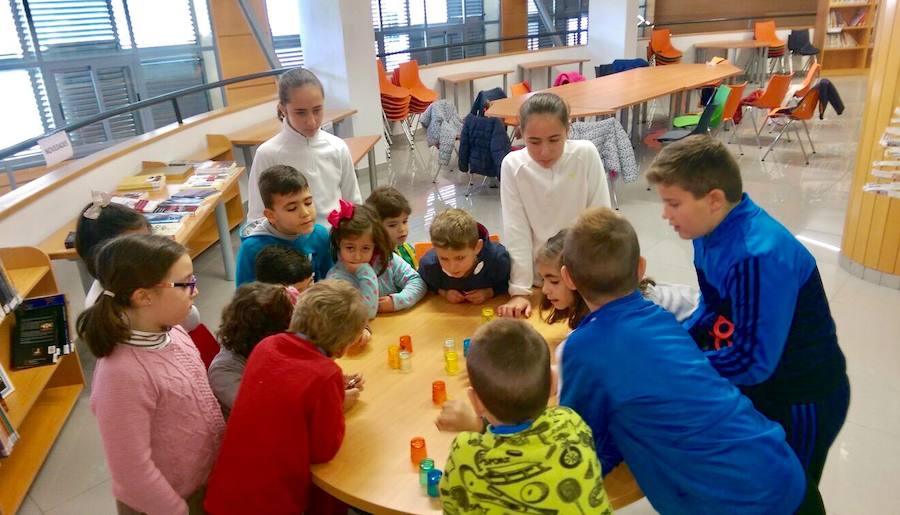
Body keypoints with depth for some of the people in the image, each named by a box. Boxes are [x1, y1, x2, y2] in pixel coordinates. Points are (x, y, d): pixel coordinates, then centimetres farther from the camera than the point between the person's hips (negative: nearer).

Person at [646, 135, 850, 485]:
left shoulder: (758, 257, -35)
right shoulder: (713, 229, -9)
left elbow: (752, 362, -31)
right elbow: (713, 309, 5)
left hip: (800, 402, -7)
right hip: (748, 383, 7)